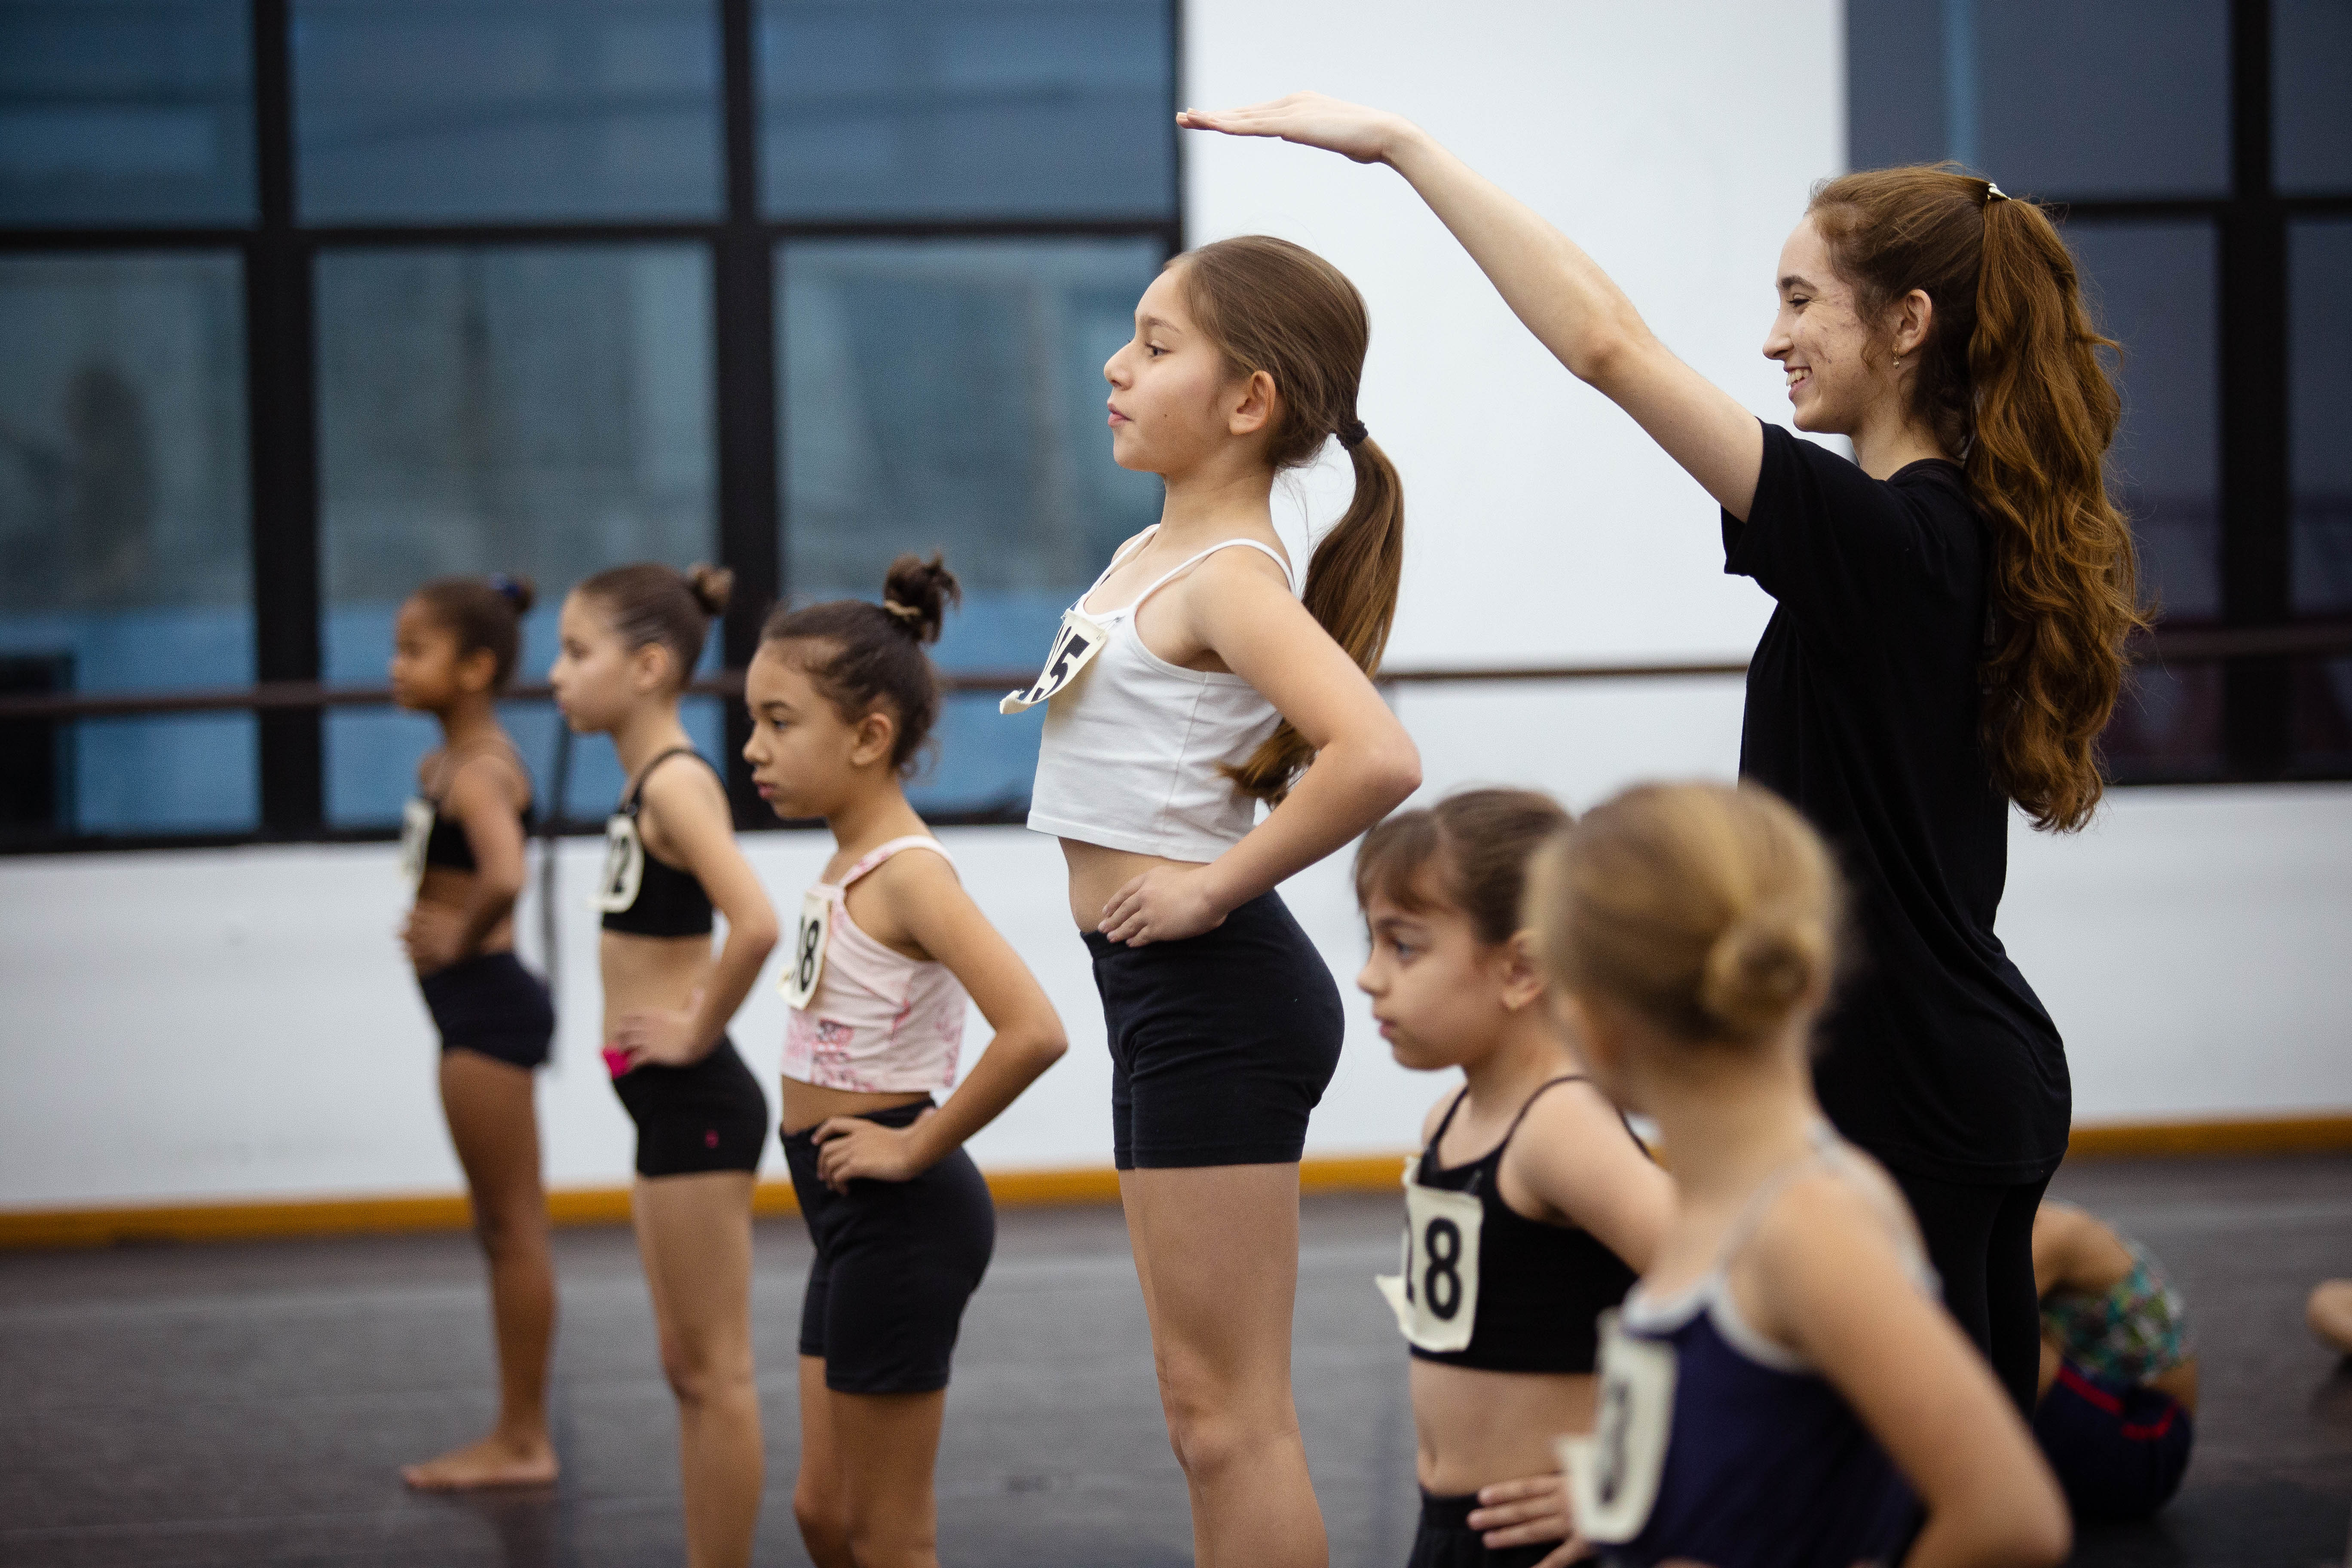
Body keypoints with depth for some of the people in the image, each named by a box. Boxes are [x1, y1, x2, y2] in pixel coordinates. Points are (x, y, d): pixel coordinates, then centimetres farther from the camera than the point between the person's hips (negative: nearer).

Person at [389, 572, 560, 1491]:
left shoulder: (478, 769, -18)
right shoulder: (446, 761, 11)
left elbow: (504, 876, -37)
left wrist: (462, 939, -20)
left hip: (484, 1003, -10)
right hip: (474, 1008, 10)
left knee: (514, 1228, -3)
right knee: (503, 1230, 14)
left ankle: (523, 1440, 3)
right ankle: (517, 1437, 20)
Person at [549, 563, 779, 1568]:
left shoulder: (675, 782, -16)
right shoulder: (648, 783, 12)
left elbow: (755, 923, -31)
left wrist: (699, 1030, -19)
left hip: (695, 1102, -10)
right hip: (667, 1105, 10)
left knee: (714, 1371, -3)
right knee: (688, 1369, 14)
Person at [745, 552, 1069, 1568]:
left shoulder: (908, 875, -19)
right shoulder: (849, 864, 8)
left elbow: (1033, 1031, -31)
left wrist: (917, 1147, -21)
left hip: (900, 1218, -9)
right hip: (849, 1217, 9)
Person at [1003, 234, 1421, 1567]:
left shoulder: (1229, 579, -16)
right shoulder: (1156, 555, 12)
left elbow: (1378, 756, -32)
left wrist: (1221, 883, -21)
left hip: (1212, 994, -10)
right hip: (1171, 1000, 10)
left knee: (1230, 1416, -5)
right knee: (1205, 1409, 15)